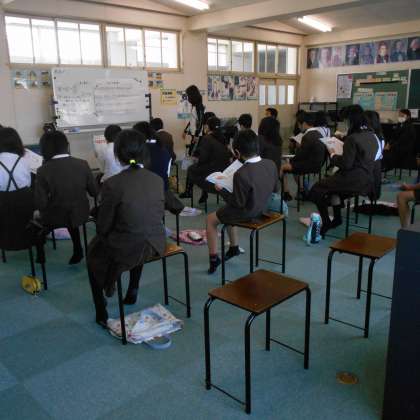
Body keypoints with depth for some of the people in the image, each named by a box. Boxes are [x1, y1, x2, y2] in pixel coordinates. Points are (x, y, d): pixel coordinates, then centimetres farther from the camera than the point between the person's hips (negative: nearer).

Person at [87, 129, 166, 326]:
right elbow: (160, 214, 8)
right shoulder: (157, 180, -4)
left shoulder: (112, 184, -17)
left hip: (124, 252, -4)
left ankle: (101, 312, 29)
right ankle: (133, 291, 45)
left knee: (93, 250, 27)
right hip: (155, 246, 5)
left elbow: (103, 227, -9)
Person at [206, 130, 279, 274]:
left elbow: (239, 203, -24)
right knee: (228, 211, 33)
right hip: (263, 208, 8)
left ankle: (214, 258, 19)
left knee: (211, 219, 15)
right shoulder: (271, 164, -11)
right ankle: (234, 247, 43)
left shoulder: (241, 174, -32)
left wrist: (221, 190, -12)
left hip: (246, 212, -8)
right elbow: (275, 188, 4)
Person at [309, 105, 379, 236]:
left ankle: (326, 222, 6)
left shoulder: (353, 138, -19)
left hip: (354, 180, -9)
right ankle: (337, 218, 33)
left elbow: (346, 164, -20)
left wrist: (333, 155, -4)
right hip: (367, 180, 9)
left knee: (316, 189, 3)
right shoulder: (372, 136, 6)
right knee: (332, 185, 32)